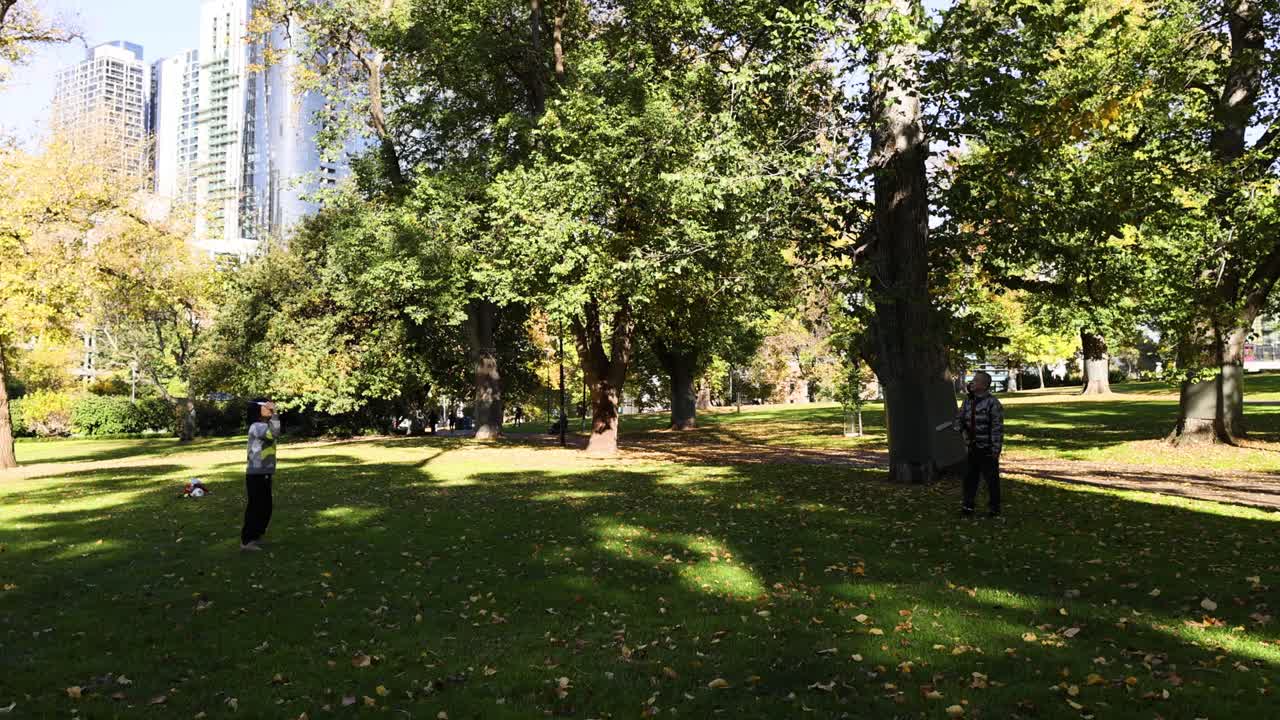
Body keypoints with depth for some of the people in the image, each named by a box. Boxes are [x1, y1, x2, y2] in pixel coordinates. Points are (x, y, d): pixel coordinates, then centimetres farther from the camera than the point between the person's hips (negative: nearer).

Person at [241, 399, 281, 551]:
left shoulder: (264, 426, 18)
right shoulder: (257, 427, -15)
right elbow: (274, 432, -33)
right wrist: (274, 413, -29)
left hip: (264, 474, 10)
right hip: (256, 475, -10)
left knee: (265, 508, 16)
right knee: (255, 508, -4)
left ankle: (255, 537, 26)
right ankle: (246, 541, 3)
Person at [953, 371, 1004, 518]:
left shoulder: (993, 403, -14)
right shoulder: (968, 401, 8)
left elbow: (997, 428, -16)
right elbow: (960, 417, 17)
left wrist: (996, 449, -18)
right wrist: (958, 426, -7)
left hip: (987, 449, -6)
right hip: (972, 448, 7)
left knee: (991, 479, 4)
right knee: (970, 478, 11)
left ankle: (994, 508, 15)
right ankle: (968, 506, 20)